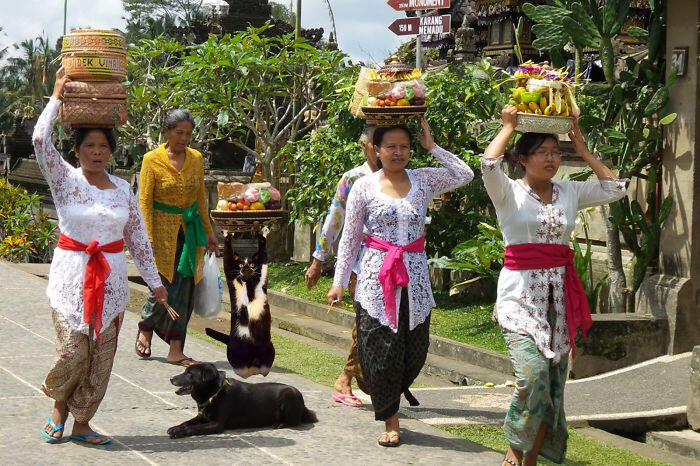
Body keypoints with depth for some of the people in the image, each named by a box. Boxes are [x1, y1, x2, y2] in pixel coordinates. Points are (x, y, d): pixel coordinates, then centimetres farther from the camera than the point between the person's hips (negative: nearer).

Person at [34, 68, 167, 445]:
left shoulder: (122, 189, 8)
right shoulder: (65, 180, -2)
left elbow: (138, 237, 13)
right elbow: (40, 140, -18)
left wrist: (154, 281, 12)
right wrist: (57, 96, -13)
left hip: (110, 279, 3)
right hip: (71, 275, -3)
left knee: (101, 357, 2)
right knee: (72, 351, -11)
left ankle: (81, 422, 16)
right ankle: (59, 407, 18)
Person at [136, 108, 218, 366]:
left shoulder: (196, 159, 7)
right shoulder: (152, 160, -7)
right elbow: (144, 202, -8)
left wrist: (208, 231, 16)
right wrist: (148, 239, -15)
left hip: (190, 230, 4)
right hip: (163, 229, -4)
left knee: (184, 289, 1)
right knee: (164, 286, -7)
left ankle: (176, 351, 5)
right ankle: (144, 330, 22)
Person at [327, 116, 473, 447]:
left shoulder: (424, 180, 7)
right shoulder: (364, 187, 1)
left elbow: (465, 175, -1)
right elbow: (350, 237, 3)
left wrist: (432, 147, -1)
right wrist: (339, 281, 0)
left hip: (415, 276, 2)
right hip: (376, 276, -2)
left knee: (415, 350, 4)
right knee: (381, 348, -3)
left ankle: (395, 393, 32)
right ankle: (390, 420, 9)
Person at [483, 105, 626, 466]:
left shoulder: (570, 192, 12)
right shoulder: (509, 193, -1)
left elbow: (615, 188, 10)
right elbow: (489, 164, -20)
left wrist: (582, 150, 10)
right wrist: (508, 127, -5)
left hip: (560, 293, 5)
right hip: (520, 293, -5)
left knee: (554, 380, 3)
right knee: (533, 374, -20)